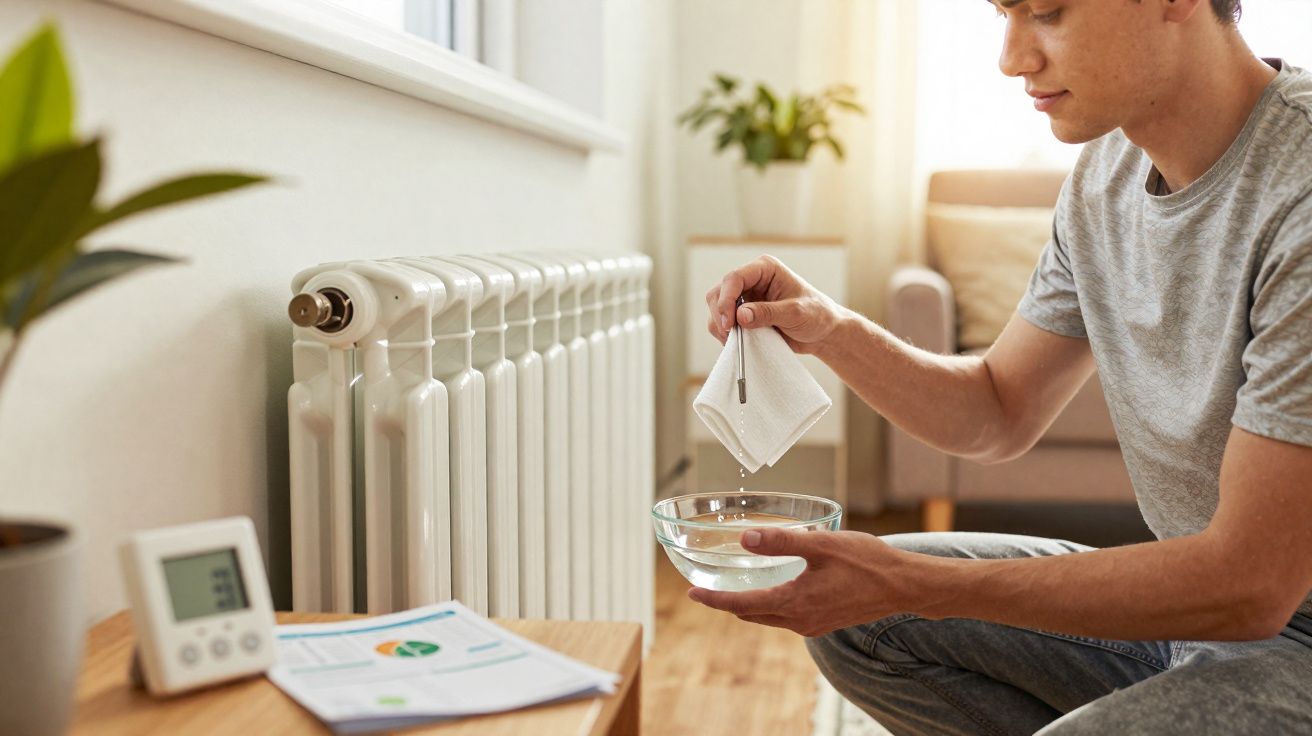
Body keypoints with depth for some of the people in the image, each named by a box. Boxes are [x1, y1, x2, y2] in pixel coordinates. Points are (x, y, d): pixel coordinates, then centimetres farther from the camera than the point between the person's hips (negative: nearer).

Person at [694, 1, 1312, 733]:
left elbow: (1249, 585, -27)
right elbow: (999, 412, 9)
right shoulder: (1109, 172, 0)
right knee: (858, 622, 2)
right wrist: (832, 331, -9)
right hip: (1200, 598, 7)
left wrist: (904, 584, -28)